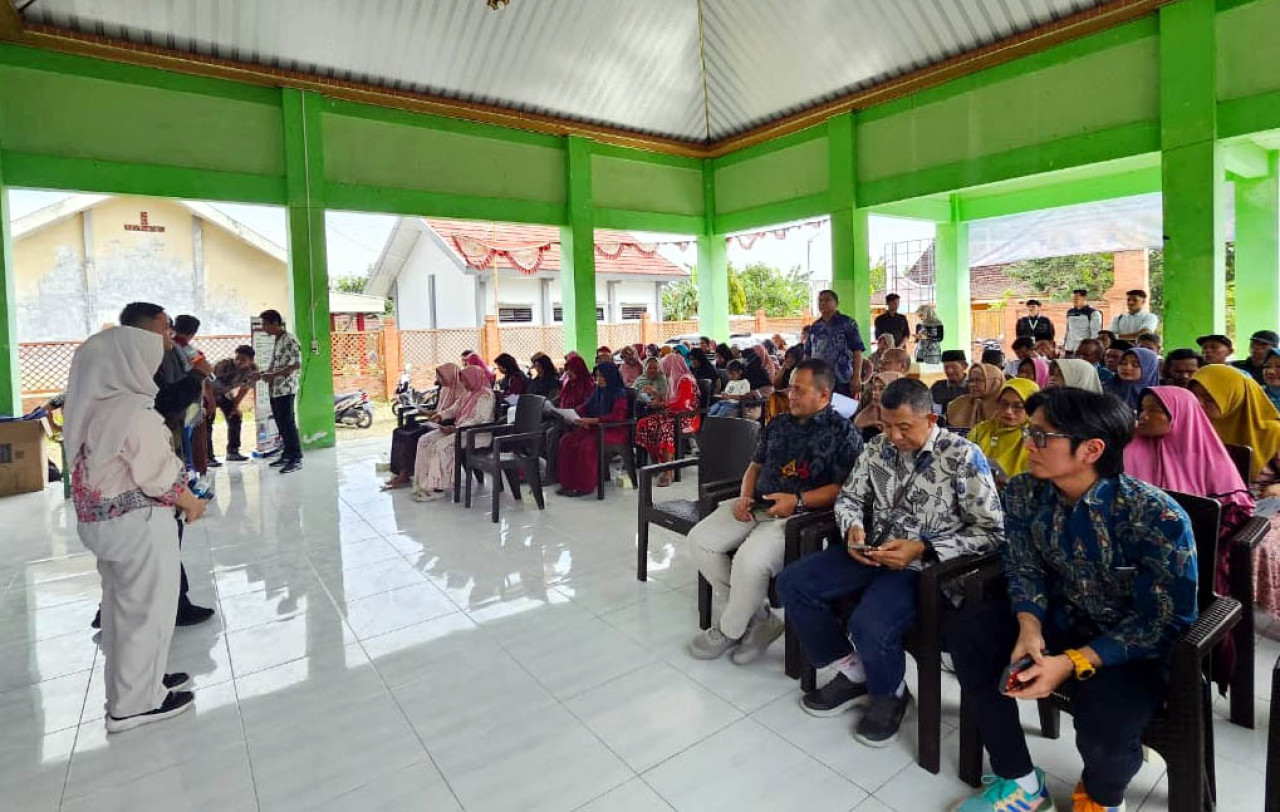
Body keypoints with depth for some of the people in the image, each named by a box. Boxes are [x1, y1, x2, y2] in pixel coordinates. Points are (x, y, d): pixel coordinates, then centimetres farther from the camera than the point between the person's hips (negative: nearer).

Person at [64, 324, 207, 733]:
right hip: (138, 521, -9)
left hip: (101, 519, 9)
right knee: (145, 608, 5)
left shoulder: (93, 407, 6)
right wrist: (191, 503, -3)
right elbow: (159, 474, -19)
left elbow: (105, 467, 11)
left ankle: (133, 681, 37)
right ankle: (135, 702, 17)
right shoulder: (133, 411, -21)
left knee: (123, 604, 21)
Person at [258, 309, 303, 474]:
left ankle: (297, 459, -2)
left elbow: (297, 365, -20)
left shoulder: (290, 341, -12)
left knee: (288, 423, -7)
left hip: (286, 389, -9)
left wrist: (273, 375, -20)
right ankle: (287, 455, 20)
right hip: (275, 390, 9)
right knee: (281, 424, 12)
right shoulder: (276, 341, 16)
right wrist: (261, 374, 9)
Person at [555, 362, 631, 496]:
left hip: (615, 430, -8)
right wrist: (577, 416, -4)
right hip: (595, 428, 8)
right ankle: (567, 482, -12)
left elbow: (617, 416, -21)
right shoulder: (597, 391, 15)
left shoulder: (620, 393, -8)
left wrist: (592, 420, -27)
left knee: (586, 445, -32)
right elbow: (585, 407, 20)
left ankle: (585, 486, -22)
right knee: (566, 441, -13)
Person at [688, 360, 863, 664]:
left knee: (749, 561, -32)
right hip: (756, 505, 8)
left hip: (800, 514, -7)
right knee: (699, 540, -9)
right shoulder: (778, 424, 18)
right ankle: (759, 618, 1)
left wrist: (798, 501, -19)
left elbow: (845, 487, -10)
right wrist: (744, 496, 3)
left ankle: (729, 631, 0)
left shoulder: (843, 432, -2)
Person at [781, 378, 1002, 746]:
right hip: (872, 552, 6)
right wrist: (852, 528, -10)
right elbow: (849, 497, 13)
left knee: (869, 626, -31)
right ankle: (853, 670, 11)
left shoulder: (963, 457, -12)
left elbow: (990, 531, -11)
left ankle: (889, 693, 7)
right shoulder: (878, 447, 3)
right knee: (792, 584, -7)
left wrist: (922, 549, -21)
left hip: (925, 566, -6)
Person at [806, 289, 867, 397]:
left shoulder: (848, 323, 1)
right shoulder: (814, 327, 15)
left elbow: (857, 351, -5)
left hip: (842, 381, -4)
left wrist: (857, 377, -13)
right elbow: (807, 353, 19)